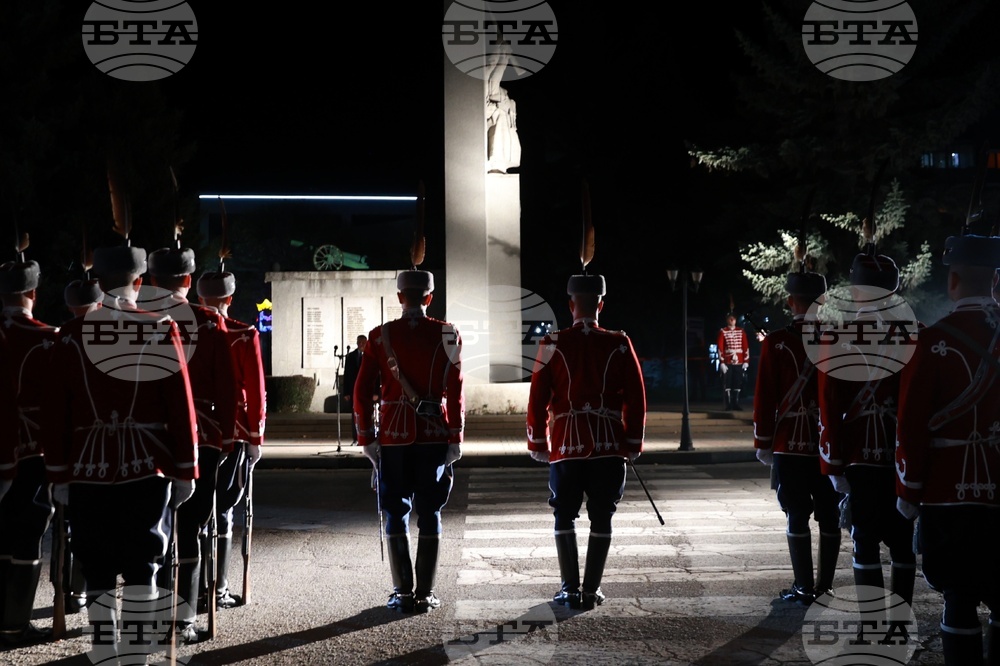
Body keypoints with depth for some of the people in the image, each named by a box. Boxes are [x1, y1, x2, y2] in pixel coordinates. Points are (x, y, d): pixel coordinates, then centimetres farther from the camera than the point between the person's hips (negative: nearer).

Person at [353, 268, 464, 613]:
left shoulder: (380, 336, -1)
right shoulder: (447, 335, -1)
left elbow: (363, 392, -2)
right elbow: (455, 390, -3)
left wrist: (366, 439, 5)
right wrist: (456, 438, 2)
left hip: (394, 434, 0)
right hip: (435, 435, 0)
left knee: (396, 513, 7)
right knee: (430, 513, 6)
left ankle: (403, 593, 7)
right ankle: (425, 594, 7)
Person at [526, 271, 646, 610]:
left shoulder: (553, 344, -3)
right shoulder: (619, 344, 0)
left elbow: (538, 398, -2)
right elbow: (636, 399, 1)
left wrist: (538, 443, 7)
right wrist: (633, 443, 9)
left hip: (568, 443, -1)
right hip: (609, 445, 1)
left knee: (565, 516, 9)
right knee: (601, 518, 7)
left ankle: (570, 589, 6)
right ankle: (592, 590, 8)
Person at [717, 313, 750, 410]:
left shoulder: (741, 331, 8)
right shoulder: (722, 331, -1)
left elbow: (746, 347, 7)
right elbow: (720, 348, -4)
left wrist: (746, 361, 1)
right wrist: (722, 362, -10)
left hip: (739, 362, 3)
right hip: (727, 363, -3)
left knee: (738, 383, 4)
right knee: (727, 384, -2)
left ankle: (736, 404, 11)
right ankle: (729, 404, 3)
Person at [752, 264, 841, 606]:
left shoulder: (776, 343, -7)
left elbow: (765, 398, -6)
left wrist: (763, 443, 1)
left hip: (791, 445, -3)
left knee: (798, 517, 1)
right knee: (830, 516, 9)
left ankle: (804, 588, 2)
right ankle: (825, 586, 16)